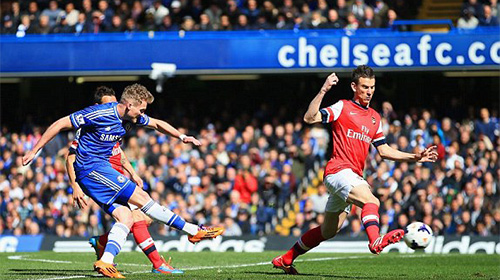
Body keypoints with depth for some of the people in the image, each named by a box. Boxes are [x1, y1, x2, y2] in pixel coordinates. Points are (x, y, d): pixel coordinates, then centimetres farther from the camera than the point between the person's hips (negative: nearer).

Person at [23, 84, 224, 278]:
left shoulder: (131, 117, 5)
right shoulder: (99, 114, -19)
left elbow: (157, 124, 23)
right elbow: (60, 124, -15)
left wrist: (181, 136, 10)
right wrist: (34, 151, -13)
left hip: (101, 169, 9)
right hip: (91, 168, -9)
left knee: (126, 218, -7)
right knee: (141, 197, -11)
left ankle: (105, 262, -18)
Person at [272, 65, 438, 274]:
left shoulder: (374, 118, 19)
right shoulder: (343, 108, -1)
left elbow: (384, 151, 22)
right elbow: (309, 118, -13)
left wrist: (414, 157, 15)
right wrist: (323, 91, -22)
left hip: (354, 177, 8)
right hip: (338, 171, -8)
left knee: (328, 231, 14)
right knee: (371, 201, -33)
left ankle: (285, 259, 26)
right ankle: (375, 241, -56)